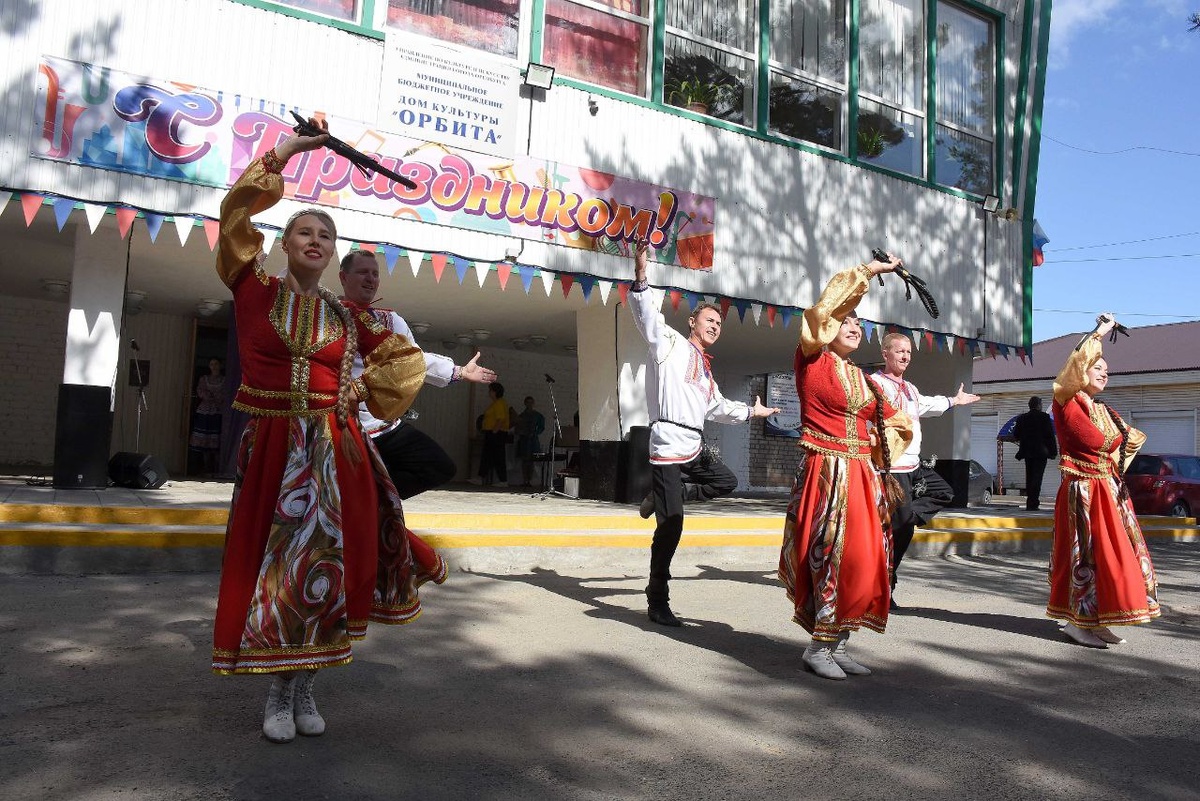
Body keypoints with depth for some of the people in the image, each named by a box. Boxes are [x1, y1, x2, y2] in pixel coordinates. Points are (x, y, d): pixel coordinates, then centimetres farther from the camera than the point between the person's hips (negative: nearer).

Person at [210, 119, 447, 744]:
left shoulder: (346, 315, 9)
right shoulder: (255, 291, 4)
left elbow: (407, 359, 18)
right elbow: (235, 212, -3)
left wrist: (364, 390, 4)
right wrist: (286, 151, -2)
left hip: (333, 450, 2)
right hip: (271, 446, -1)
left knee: (323, 562, 4)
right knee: (270, 563, 4)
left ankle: (304, 687, 20)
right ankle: (278, 692, 18)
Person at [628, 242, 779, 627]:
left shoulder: (705, 370, 25)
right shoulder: (671, 343, 2)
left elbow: (716, 407, 40)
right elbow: (647, 315, -15)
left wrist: (752, 411, 47)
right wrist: (641, 277, -30)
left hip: (694, 447, 9)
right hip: (669, 444, -9)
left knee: (727, 482, 22)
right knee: (671, 526, -9)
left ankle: (663, 496, 17)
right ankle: (657, 603, 0)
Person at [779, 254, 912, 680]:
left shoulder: (862, 378, 18)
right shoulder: (812, 359, 1)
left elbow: (892, 421, 29)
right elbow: (823, 310, -13)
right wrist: (869, 270, -7)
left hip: (861, 476, 7)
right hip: (824, 473, -7)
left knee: (863, 559, 5)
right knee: (830, 557, -9)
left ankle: (837, 643, 15)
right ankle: (818, 646, 2)